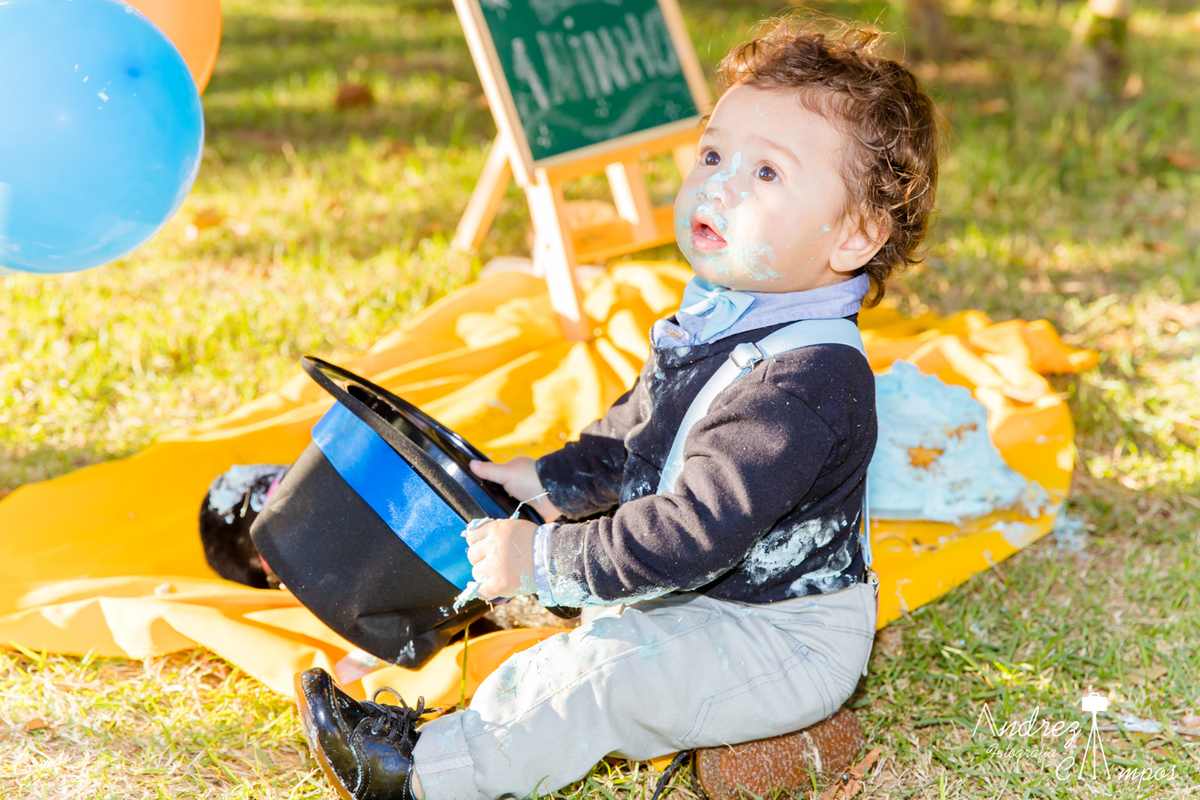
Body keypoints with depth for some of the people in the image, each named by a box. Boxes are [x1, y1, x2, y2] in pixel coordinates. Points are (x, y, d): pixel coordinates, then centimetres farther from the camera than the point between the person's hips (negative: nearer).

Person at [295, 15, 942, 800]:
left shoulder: (807, 380, -33)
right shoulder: (719, 314, 0)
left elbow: (692, 534, -35)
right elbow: (632, 438, 17)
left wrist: (545, 557, -28)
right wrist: (550, 481, 8)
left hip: (784, 644, -10)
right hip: (699, 587, 10)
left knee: (609, 669, -26)